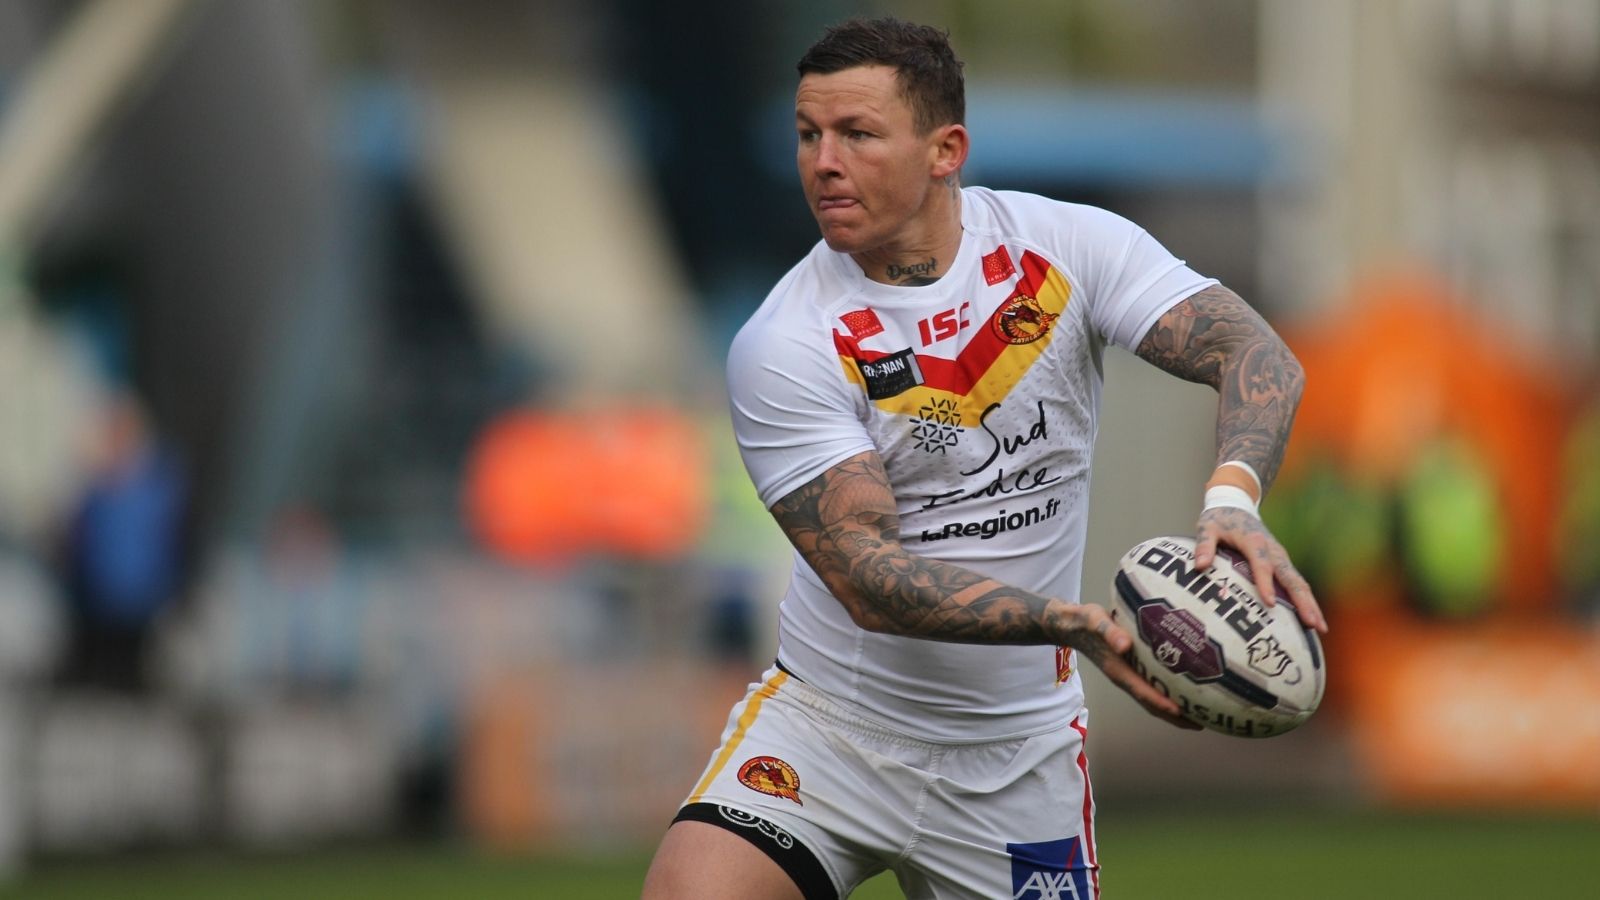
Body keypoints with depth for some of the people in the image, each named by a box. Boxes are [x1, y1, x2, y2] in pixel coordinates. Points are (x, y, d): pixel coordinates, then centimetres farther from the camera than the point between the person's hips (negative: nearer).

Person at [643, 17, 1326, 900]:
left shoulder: (1069, 247, -6)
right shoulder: (782, 349, -14)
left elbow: (1255, 354, -15)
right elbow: (866, 580, -21)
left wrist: (1232, 499, -37)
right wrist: (1075, 624, -34)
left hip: (1018, 755, 2)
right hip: (830, 721, -2)